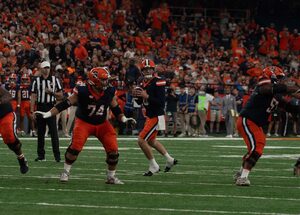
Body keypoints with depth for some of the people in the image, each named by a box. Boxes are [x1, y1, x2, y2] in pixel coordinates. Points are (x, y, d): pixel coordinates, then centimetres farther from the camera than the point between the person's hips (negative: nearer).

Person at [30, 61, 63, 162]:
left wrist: (52, 92, -10)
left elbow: (61, 95, 9)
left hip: (51, 108, -1)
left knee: (54, 132, -7)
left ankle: (57, 155, -7)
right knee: (40, 133, 7)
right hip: (40, 108, 1)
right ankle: (41, 155, 14)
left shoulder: (55, 80, 6)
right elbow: (33, 97, 4)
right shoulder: (36, 81, 6)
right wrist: (32, 111, -2)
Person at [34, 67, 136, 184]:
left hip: (102, 123, 4)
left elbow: (115, 108, 7)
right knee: (75, 146, -22)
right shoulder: (82, 91, -20)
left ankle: (111, 177, 15)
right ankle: (66, 172, -1)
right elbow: (65, 104, -16)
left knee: (113, 150, -5)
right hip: (84, 122, -4)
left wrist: (124, 119, -5)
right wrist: (48, 114, -20)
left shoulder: (110, 92, -9)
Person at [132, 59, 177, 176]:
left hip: (157, 117, -9)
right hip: (150, 116, 9)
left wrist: (147, 96, -28)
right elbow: (140, 102, 16)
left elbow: (161, 102, -24)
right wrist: (136, 95, -5)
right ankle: (170, 160, 38)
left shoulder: (158, 82, -18)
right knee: (151, 141, 24)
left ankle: (153, 166, 3)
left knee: (141, 140, -10)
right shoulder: (142, 83, 8)